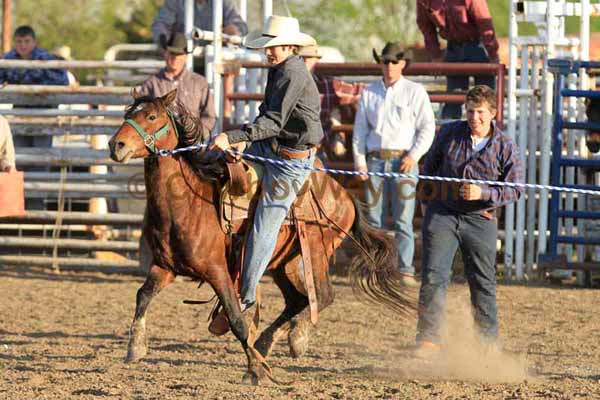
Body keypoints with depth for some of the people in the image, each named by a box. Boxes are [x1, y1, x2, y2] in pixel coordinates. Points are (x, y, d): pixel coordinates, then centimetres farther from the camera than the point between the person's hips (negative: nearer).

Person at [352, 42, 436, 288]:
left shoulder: (415, 92, 6)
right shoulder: (369, 93, 14)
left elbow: (427, 127, 2)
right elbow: (360, 129, 15)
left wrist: (414, 156, -9)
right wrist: (360, 161, 4)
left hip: (403, 160, -3)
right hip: (375, 161, 3)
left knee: (403, 219, -7)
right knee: (374, 219, 1)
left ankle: (406, 271, -8)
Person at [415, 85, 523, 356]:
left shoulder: (505, 147, -4)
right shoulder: (449, 133, 0)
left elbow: (515, 189, -5)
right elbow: (430, 167, 16)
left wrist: (483, 194, -19)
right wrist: (429, 195, 13)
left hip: (480, 220, 0)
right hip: (442, 214, 0)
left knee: (483, 282, 7)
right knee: (433, 277, -9)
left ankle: (489, 340, 21)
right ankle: (427, 338, -8)